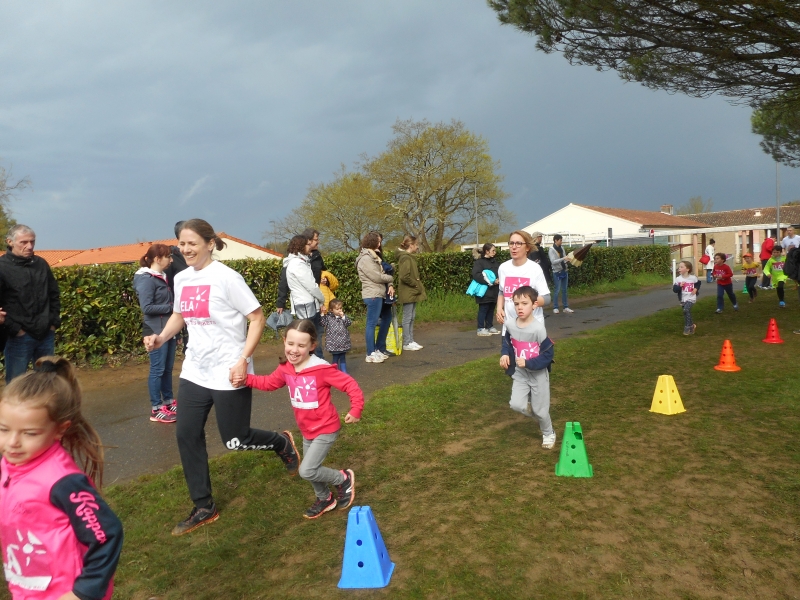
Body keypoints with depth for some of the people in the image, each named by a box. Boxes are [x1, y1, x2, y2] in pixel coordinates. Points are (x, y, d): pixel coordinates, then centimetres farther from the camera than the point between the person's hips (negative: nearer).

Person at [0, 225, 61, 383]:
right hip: (19, 337, -4)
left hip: (46, 335, 5)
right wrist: (14, 328, -13)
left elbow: (54, 294, 15)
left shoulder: (41, 264, 6)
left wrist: (54, 322, 7)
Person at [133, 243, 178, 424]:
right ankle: (156, 409, 6)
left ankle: (169, 401, 25)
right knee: (157, 369, -2)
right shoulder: (147, 279, -13)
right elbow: (146, 307, -19)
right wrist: (171, 307, -15)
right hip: (156, 332, -8)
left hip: (169, 330, 8)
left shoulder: (163, 277, 12)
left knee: (168, 368, 14)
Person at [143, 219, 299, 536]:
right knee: (187, 436, 5)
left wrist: (243, 360, -21)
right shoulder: (181, 279, 5)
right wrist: (161, 337, 1)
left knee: (235, 440, 2)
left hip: (228, 374, -7)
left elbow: (257, 318, -14)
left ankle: (282, 442, 33)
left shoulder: (226, 277, -15)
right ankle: (204, 507, 21)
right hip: (194, 372, 7)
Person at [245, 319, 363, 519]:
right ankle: (325, 499, 48)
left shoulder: (321, 369, -28)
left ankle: (343, 478, 14)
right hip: (307, 430, 7)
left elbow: (350, 385, -23)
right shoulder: (285, 369, -6)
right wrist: (246, 378, -8)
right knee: (311, 470, 20)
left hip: (326, 429, -7)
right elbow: (268, 382, 8)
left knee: (307, 471, -11)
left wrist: (355, 410, -22)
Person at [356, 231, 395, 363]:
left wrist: (390, 286, -3)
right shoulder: (365, 258, -13)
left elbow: (382, 273, 13)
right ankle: (371, 354, 2)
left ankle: (380, 348, 27)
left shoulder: (373, 256, 17)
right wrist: (390, 278, -1)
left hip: (380, 294, 11)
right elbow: (377, 277, -17)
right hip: (373, 295, -11)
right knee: (372, 323, -5)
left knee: (387, 318, 19)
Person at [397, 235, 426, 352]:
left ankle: (411, 341, 20)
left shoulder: (410, 257, 15)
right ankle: (407, 343, 4)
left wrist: (417, 284, 6)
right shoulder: (405, 258, -16)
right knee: (407, 318, -3)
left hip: (412, 292, 10)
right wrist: (416, 284, -14)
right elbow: (404, 277, -25)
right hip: (408, 293, -10)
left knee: (411, 317, 13)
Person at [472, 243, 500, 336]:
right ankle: (481, 329, 6)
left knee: (491, 310, 13)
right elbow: (476, 275, -21)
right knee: (483, 309, -1)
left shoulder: (494, 261, 14)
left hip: (493, 291, 7)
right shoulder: (479, 262, -11)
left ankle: (489, 326, 23)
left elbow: (497, 273, 22)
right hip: (484, 291, -7)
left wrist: (499, 280, -2)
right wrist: (491, 281, -21)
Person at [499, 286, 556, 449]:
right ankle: (537, 413, 24)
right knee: (516, 405, -9)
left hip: (538, 374, -4)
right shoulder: (510, 325, -10)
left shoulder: (538, 329, -25)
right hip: (519, 373, 4)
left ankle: (549, 434, 38)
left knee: (540, 409, 8)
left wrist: (528, 363, -28)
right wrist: (505, 354, -9)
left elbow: (548, 354, -18)